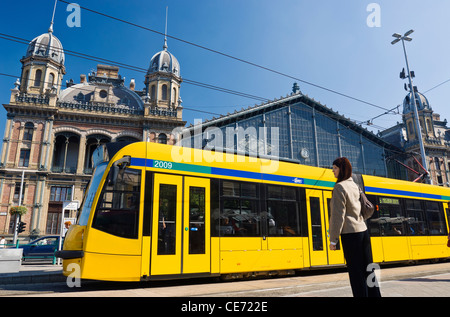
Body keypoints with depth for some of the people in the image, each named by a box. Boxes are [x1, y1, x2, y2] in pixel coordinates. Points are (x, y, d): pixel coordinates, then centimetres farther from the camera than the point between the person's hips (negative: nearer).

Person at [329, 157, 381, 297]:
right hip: (363, 230, 8)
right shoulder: (354, 185, 13)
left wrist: (333, 239, -12)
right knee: (367, 269, 13)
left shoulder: (340, 187, -12)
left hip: (350, 233, -8)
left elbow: (338, 216, -15)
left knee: (356, 272, -2)